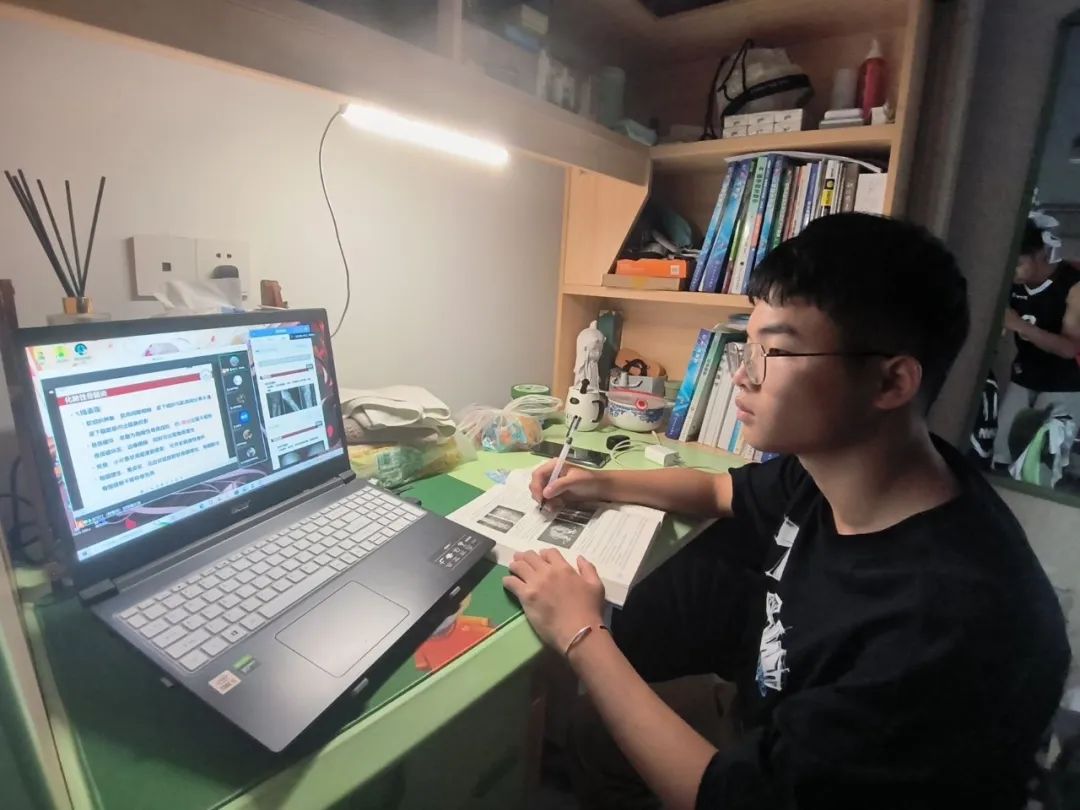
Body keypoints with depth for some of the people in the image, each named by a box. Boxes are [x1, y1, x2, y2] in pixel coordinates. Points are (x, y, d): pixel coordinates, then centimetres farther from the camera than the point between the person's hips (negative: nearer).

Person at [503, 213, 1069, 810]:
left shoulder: (949, 628, -40)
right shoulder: (832, 468, -16)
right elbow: (723, 492, 6)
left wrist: (580, 636, -24)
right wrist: (603, 484, -5)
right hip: (765, 716, 6)